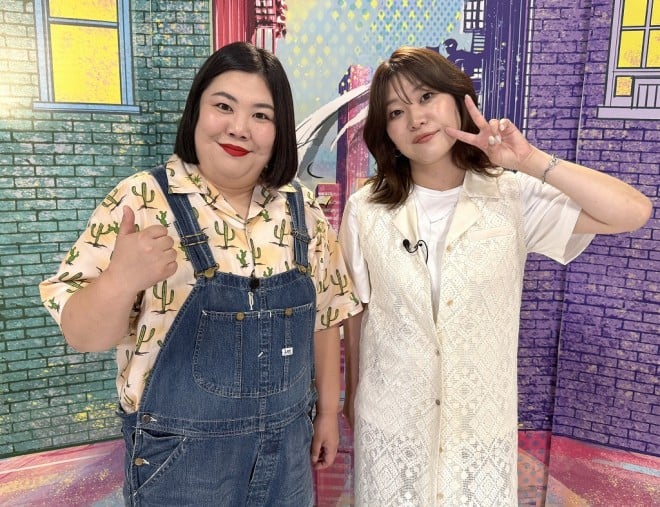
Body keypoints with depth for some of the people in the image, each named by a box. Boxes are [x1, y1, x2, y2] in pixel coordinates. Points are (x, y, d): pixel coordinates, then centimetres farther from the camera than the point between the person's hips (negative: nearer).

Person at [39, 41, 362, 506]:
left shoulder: (302, 207, -2)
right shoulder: (142, 202, -13)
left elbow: (324, 315, 6)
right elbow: (82, 336, -14)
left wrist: (328, 410, 9)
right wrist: (121, 279, -33)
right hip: (181, 459, -3)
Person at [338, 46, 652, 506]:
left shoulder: (513, 198, -8)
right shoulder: (366, 210, -8)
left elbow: (635, 213, -15)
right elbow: (355, 313, 1)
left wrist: (532, 161, -19)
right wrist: (352, 395, 10)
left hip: (482, 421, 0)